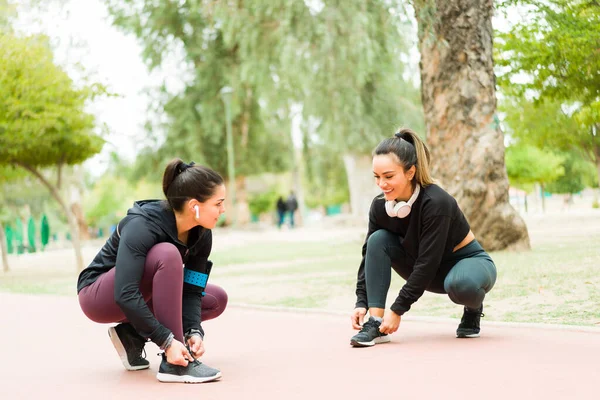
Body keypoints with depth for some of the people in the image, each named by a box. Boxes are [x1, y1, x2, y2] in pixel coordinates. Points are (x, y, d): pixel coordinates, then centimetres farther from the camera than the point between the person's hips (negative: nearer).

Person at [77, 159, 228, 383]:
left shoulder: (201, 235, -11)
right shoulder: (143, 226, -32)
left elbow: (192, 289, -10)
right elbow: (125, 295, -39)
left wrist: (194, 331, -28)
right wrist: (167, 341, -41)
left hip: (142, 294, 8)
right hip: (100, 297, -7)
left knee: (217, 299, -2)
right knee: (167, 255, -34)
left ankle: (131, 335, -1)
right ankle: (175, 364, -29)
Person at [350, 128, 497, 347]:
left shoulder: (436, 202, -32)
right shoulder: (380, 205, -14)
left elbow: (428, 262, -31)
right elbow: (369, 253, -8)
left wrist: (398, 309, -29)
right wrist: (361, 302, -19)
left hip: (469, 261, -5)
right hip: (429, 272, 6)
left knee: (460, 283, -41)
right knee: (378, 239, -17)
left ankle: (473, 310, -3)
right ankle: (376, 322, -19)